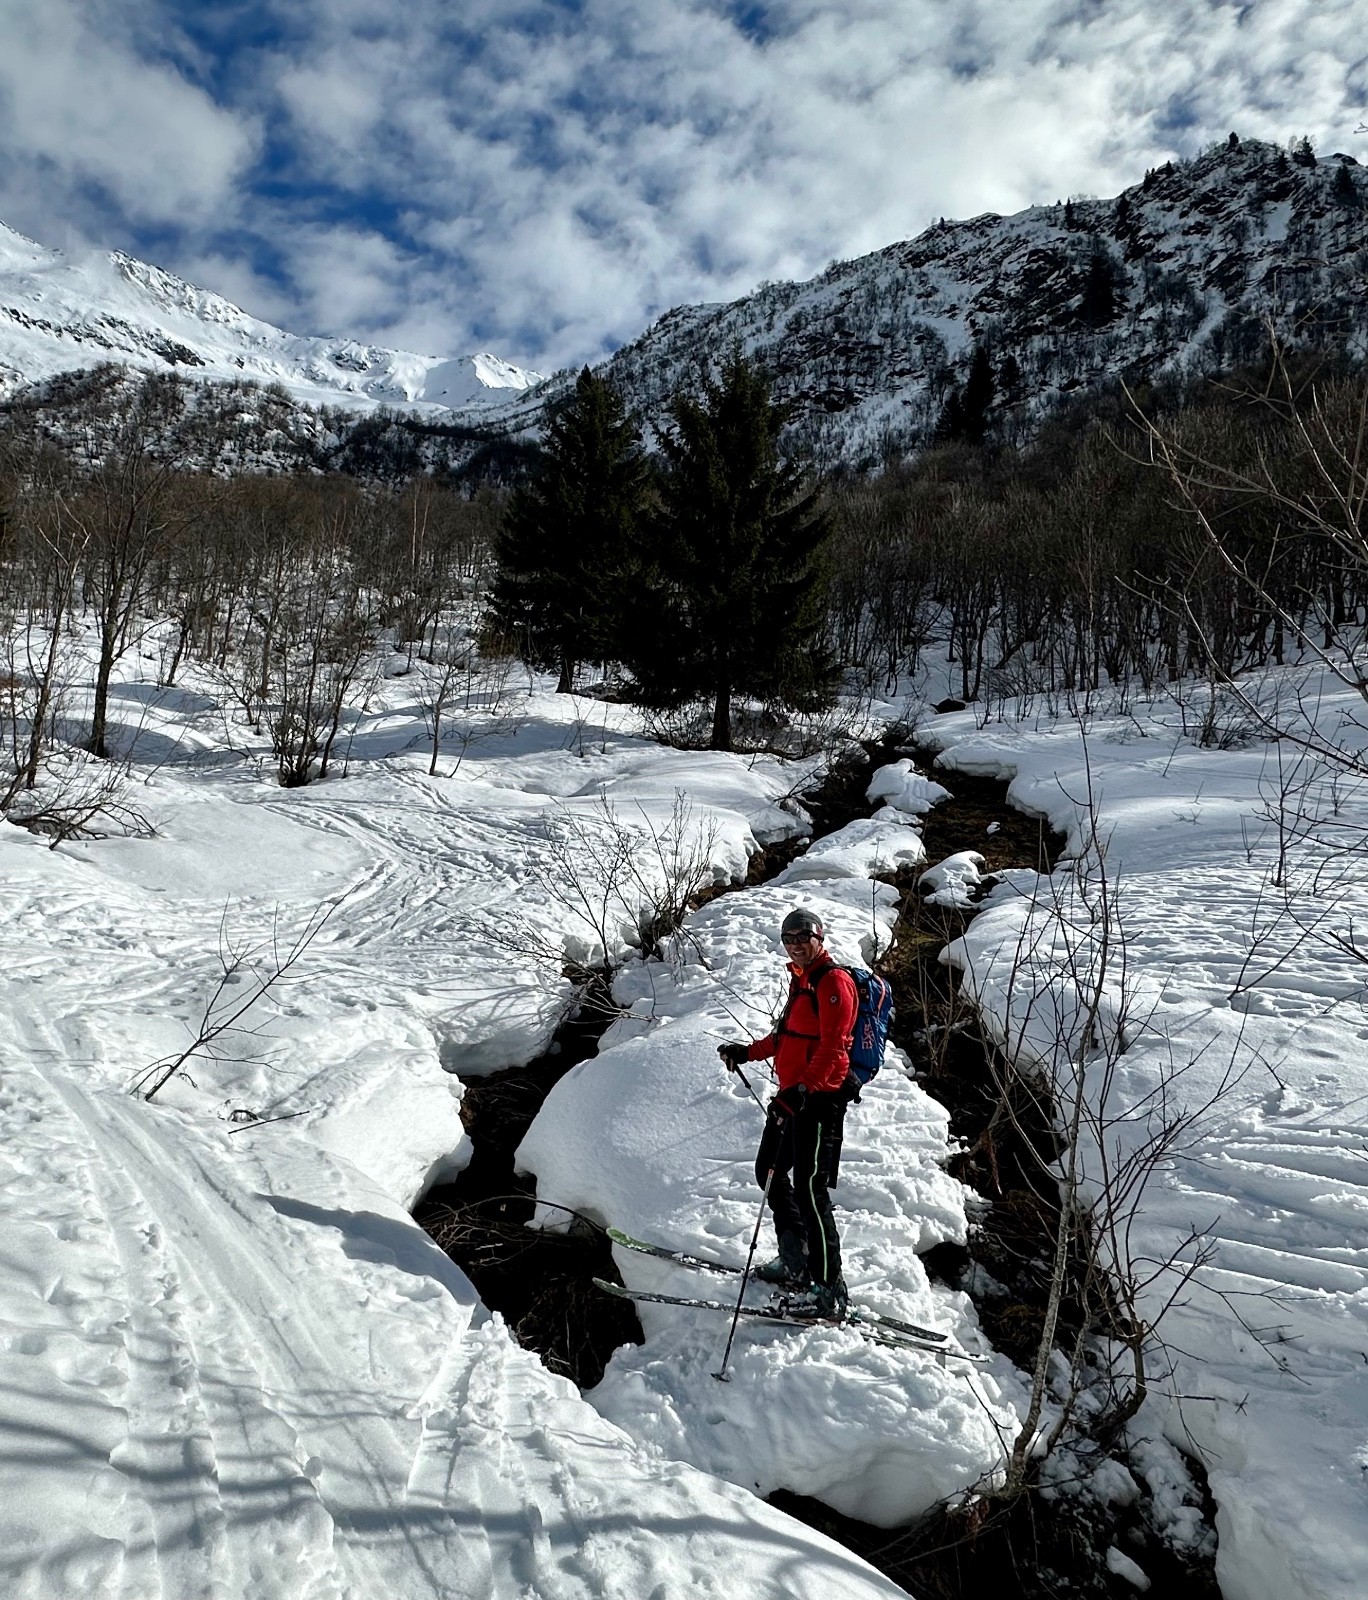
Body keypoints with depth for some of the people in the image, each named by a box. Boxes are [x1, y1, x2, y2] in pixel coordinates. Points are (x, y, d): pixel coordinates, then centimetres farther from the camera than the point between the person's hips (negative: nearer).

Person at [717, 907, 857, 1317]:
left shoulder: (834, 982, -13)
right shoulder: (801, 980, 17)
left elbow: (832, 1047, -23)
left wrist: (802, 1088, -32)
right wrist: (747, 1051, 22)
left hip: (819, 1098, -10)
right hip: (793, 1094, 11)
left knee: (810, 1189, -10)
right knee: (770, 1171, 19)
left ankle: (830, 1289, -1)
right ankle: (796, 1262, 33)